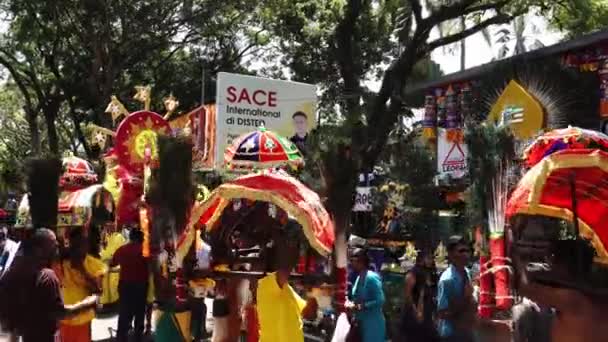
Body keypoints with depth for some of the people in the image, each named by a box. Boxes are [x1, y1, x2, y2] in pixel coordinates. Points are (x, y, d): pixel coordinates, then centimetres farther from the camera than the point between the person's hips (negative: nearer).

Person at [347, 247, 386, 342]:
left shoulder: (371, 277, -19)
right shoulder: (359, 277, 7)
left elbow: (380, 301, -23)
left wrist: (359, 306, -22)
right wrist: (351, 304, -3)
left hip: (372, 323, -8)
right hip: (362, 322, 8)